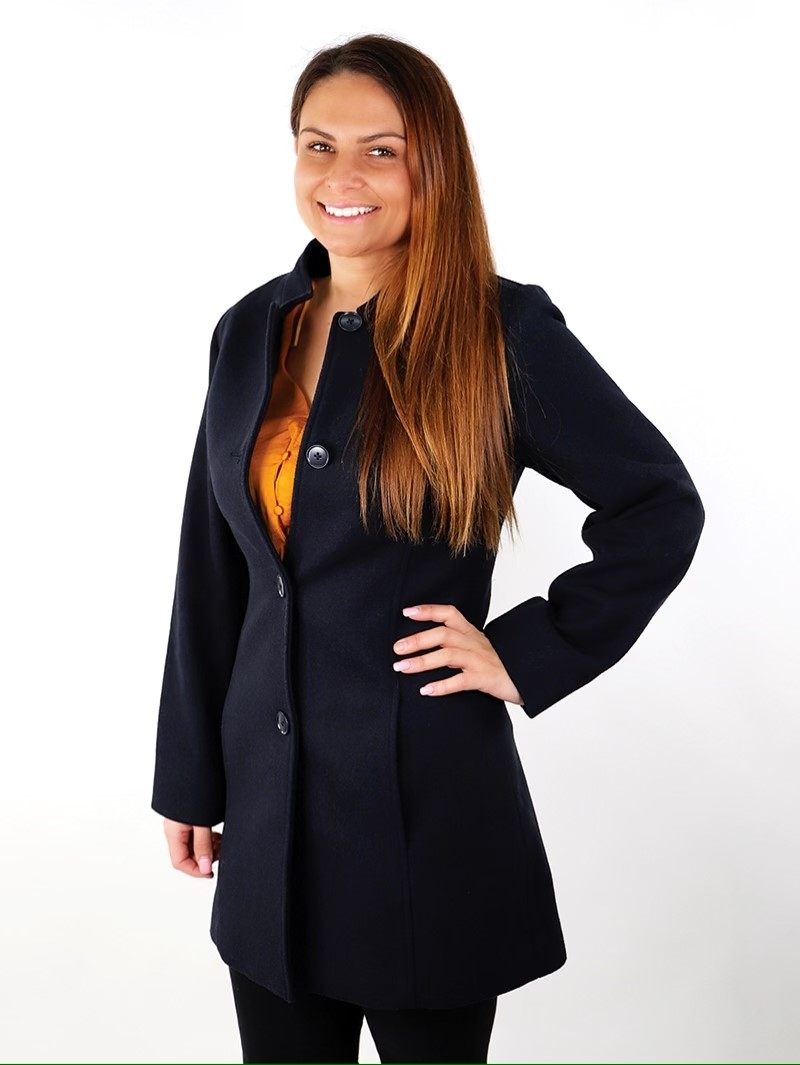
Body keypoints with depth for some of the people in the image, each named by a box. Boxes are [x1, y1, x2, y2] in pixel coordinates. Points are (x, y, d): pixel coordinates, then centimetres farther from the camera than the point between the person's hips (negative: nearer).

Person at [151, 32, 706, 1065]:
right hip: (269, 803, 5)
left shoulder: (502, 329, -10)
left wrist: (529, 655, -10)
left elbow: (661, 506, -4)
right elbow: (210, 576, 9)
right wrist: (189, 779, 10)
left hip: (427, 797, -4)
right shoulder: (250, 331, 5)